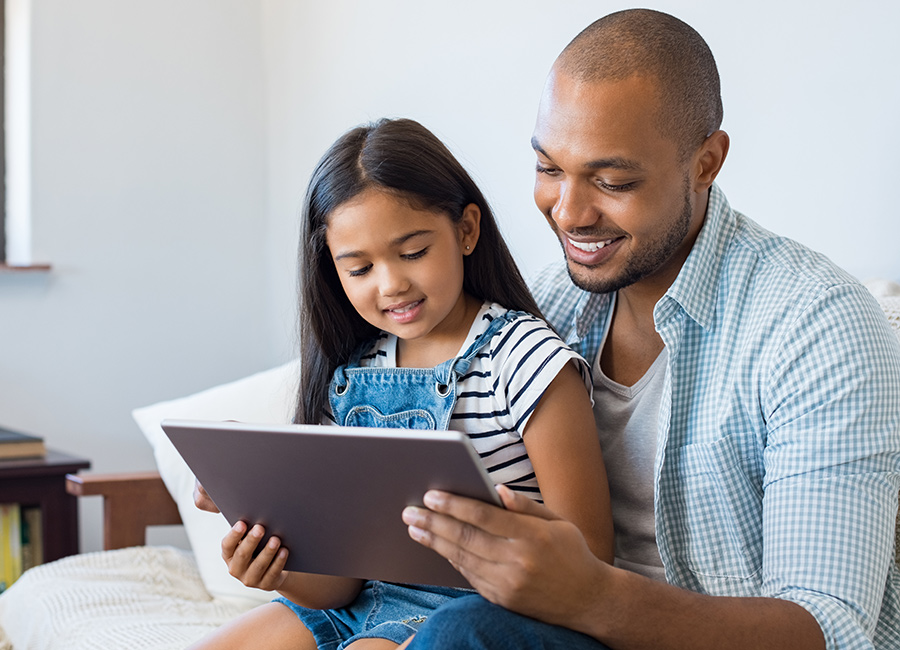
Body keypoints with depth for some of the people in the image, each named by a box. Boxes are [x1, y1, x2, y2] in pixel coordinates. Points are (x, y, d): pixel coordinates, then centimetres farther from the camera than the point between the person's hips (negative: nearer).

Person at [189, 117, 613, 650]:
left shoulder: (524, 360, -11)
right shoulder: (349, 380, 6)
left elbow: (587, 556, -13)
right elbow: (338, 582, 5)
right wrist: (281, 576, -17)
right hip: (363, 604, 6)